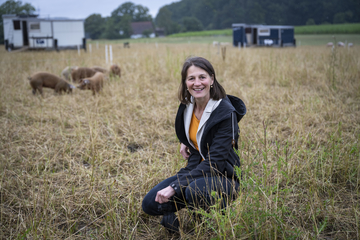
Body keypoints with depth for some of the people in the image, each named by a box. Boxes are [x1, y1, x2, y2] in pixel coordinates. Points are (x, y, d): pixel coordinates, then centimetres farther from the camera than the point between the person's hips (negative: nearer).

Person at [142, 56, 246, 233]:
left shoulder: (226, 113, -21)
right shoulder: (187, 106, 0)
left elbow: (214, 163, -26)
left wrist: (174, 187, -30)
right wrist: (184, 142, 7)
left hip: (222, 177, -5)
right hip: (196, 171, 6)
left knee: (195, 191, -38)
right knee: (150, 204, -9)